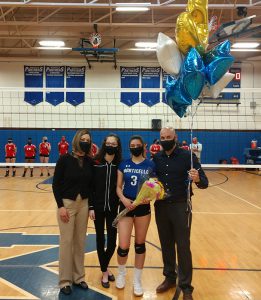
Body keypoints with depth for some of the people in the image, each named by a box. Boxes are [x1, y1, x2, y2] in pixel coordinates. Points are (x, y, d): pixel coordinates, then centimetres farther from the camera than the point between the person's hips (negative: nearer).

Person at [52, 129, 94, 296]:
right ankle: (65, 280, 15)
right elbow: (56, 184, -9)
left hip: (83, 204, 4)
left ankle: (78, 277, 24)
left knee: (80, 241, 10)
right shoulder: (64, 159, -9)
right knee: (67, 241, 2)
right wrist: (60, 206, -14)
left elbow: (91, 185, 8)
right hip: (67, 203, -4)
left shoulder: (90, 162, 2)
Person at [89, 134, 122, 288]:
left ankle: (105, 266, 31)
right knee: (100, 238, 8)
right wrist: (91, 207, -8)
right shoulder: (96, 163, -6)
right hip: (98, 206, -1)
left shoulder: (120, 165, -2)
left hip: (113, 207, 1)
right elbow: (90, 186, -4)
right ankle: (104, 271, 25)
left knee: (112, 240, 4)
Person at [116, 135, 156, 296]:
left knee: (140, 244, 11)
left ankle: (137, 280, 29)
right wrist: (123, 199, -15)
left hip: (143, 207, 0)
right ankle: (121, 273, 29)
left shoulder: (150, 165, -2)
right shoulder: (123, 165, 1)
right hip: (126, 206, 0)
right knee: (123, 246, -3)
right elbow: (118, 187, 3)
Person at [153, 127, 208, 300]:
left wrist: (198, 179, -35)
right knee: (166, 245, 15)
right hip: (161, 206, 4)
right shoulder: (156, 158, 4)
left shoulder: (187, 156, -9)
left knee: (183, 247, 3)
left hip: (181, 206, -4)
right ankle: (170, 278, 33)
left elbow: (205, 183, -12)